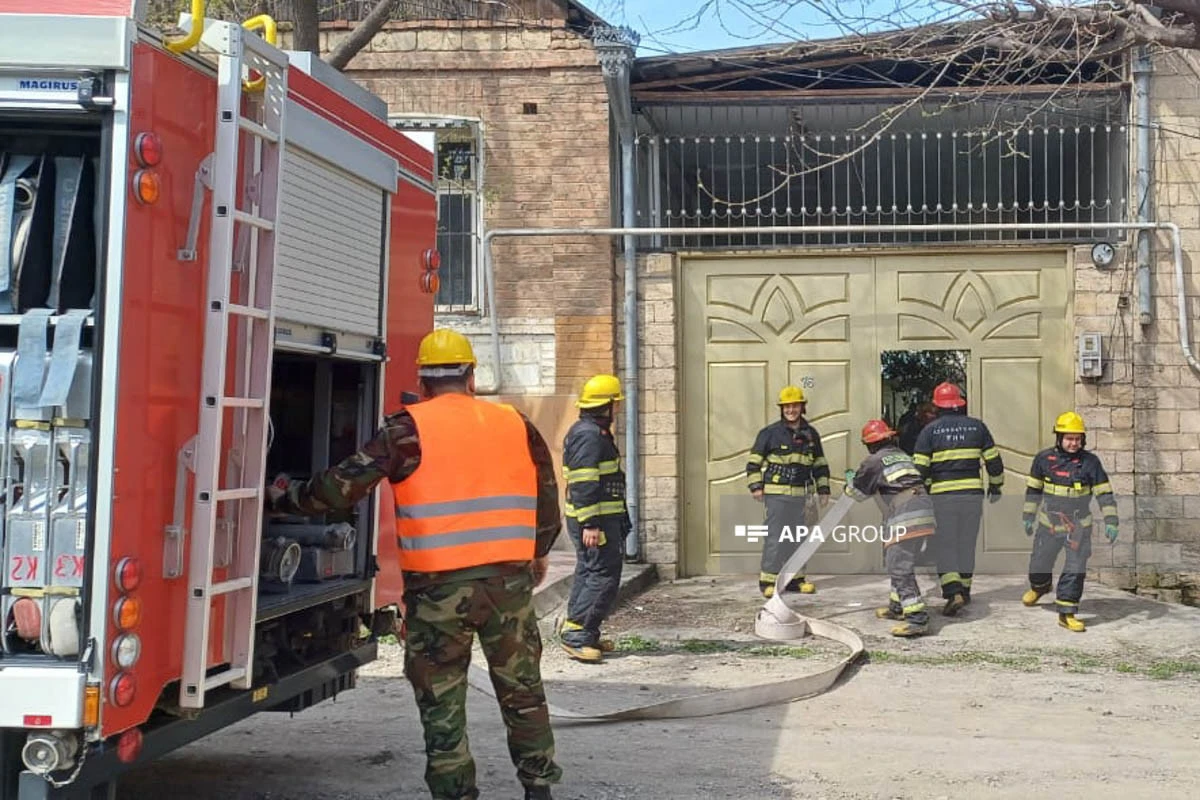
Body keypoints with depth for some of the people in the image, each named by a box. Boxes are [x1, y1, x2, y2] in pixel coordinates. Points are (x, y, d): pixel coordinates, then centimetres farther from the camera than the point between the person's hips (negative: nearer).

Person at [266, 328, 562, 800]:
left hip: (438, 587, -3)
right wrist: (538, 554, 31)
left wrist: (288, 497, 13)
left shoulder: (409, 429, -4)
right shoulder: (517, 425, 7)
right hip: (511, 581, 3)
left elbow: (342, 486, -5)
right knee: (522, 690, 18)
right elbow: (547, 499, 14)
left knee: (442, 703, 8)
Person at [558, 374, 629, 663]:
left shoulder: (595, 432, 18)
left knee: (589, 573, 14)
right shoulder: (589, 435, -16)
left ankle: (585, 635, 20)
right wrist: (590, 524, -26)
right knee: (604, 576, -11)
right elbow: (584, 484, -23)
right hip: (595, 521, -11)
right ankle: (576, 633, -12)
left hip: (597, 519, 11)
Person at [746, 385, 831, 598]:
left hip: (802, 494, 5)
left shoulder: (811, 434, 11)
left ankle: (795, 578, 18)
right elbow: (754, 461, 1)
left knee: (799, 537, 8)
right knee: (776, 537, -8)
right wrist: (756, 486, -7)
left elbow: (820, 464, 19)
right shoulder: (770, 433, -2)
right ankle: (768, 580, -3)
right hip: (777, 494, -5)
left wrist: (823, 490, 14)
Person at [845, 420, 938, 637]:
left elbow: (858, 492, 12)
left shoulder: (874, 462, 0)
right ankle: (897, 607, 33)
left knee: (900, 568, -9)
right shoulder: (904, 456, 21)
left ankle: (917, 619, -17)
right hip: (924, 511, 9)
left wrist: (850, 479, 35)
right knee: (897, 561, 22)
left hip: (905, 518, -9)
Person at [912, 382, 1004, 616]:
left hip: (942, 496, -2)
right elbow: (994, 460, 8)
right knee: (967, 544, 15)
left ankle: (953, 593, -13)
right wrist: (996, 487, 21)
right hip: (973, 493, 3)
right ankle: (964, 591, 23)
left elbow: (920, 467, -6)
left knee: (945, 546, 2)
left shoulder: (930, 430, -2)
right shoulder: (977, 426, 5)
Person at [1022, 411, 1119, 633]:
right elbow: (1033, 489, 5)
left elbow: (1104, 493, -6)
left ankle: (1067, 612, 0)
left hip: (1079, 526, -2)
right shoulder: (1044, 458, -6)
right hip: (1049, 523, 2)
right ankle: (1039, 586, 49)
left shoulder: (1090, 462, -10)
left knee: (1075, 569, -7)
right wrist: (1028, 516, 9)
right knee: (1040, 562, 16)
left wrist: (1111, 521, -11)